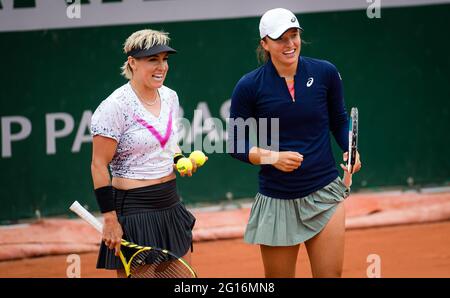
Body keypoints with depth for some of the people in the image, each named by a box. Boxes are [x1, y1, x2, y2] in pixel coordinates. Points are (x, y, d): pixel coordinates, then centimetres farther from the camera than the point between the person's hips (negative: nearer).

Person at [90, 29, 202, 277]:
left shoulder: (170, 96, 8)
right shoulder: (115, 107, -16)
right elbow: (99, 166, -15)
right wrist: (110, 220, -17)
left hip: (171, 207, 7)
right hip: (134, 208, -7)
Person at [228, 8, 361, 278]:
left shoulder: (325, 73, -2)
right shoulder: (249, 87, -7)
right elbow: (236, 144, 0)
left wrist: (350, 150, -6)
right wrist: (273, 157, -17)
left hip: (325, 193, 1)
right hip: (276, 200, -1)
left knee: (331, 274, -4)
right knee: (278, 276, 7)